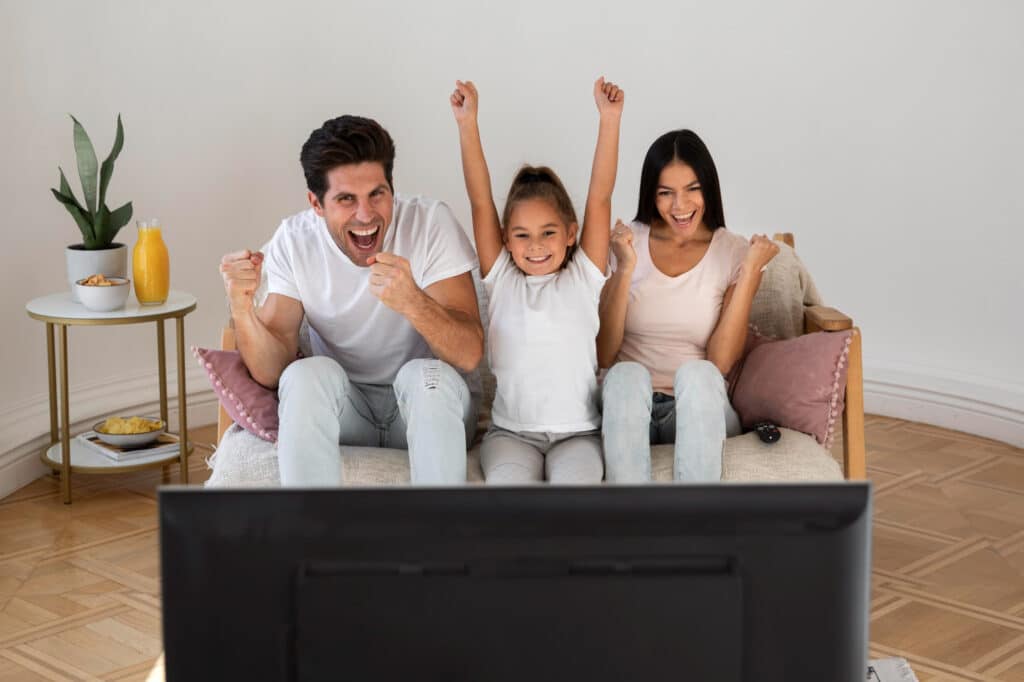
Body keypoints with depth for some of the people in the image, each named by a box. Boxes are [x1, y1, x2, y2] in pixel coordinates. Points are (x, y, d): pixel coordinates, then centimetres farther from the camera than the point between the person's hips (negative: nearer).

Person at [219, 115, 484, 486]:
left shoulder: (430, 222, -15)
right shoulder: (294, 241, -8)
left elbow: (469, 354, -23)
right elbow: (271, 372, -13)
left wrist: (412, 302, -42)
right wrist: (241, 309, -32)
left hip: (426, 406, -1)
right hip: (342, 410, 1)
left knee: (428, 373, -31)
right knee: (308, 373, -28)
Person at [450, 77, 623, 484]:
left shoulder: (583, 276, 5)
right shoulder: (501, 279, 6)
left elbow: (600, 196, -3)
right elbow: (480, 201, -2)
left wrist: (609, 118, -10)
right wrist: (467, 122, -9)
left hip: (577, 431, 0)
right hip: (511, 431, 0)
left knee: (577, 483, -30)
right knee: (508, 484, -30)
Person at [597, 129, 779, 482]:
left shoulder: (734, 252, 2)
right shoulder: (625, 243, 3)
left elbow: (720, 363, -8)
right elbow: (605, 355, -4)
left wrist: (750, 273, -13)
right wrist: (625, 269, -14)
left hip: (699, 412, 0)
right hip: (629, 409, 0)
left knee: (696, 373, -33)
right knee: (627, 375, -33)